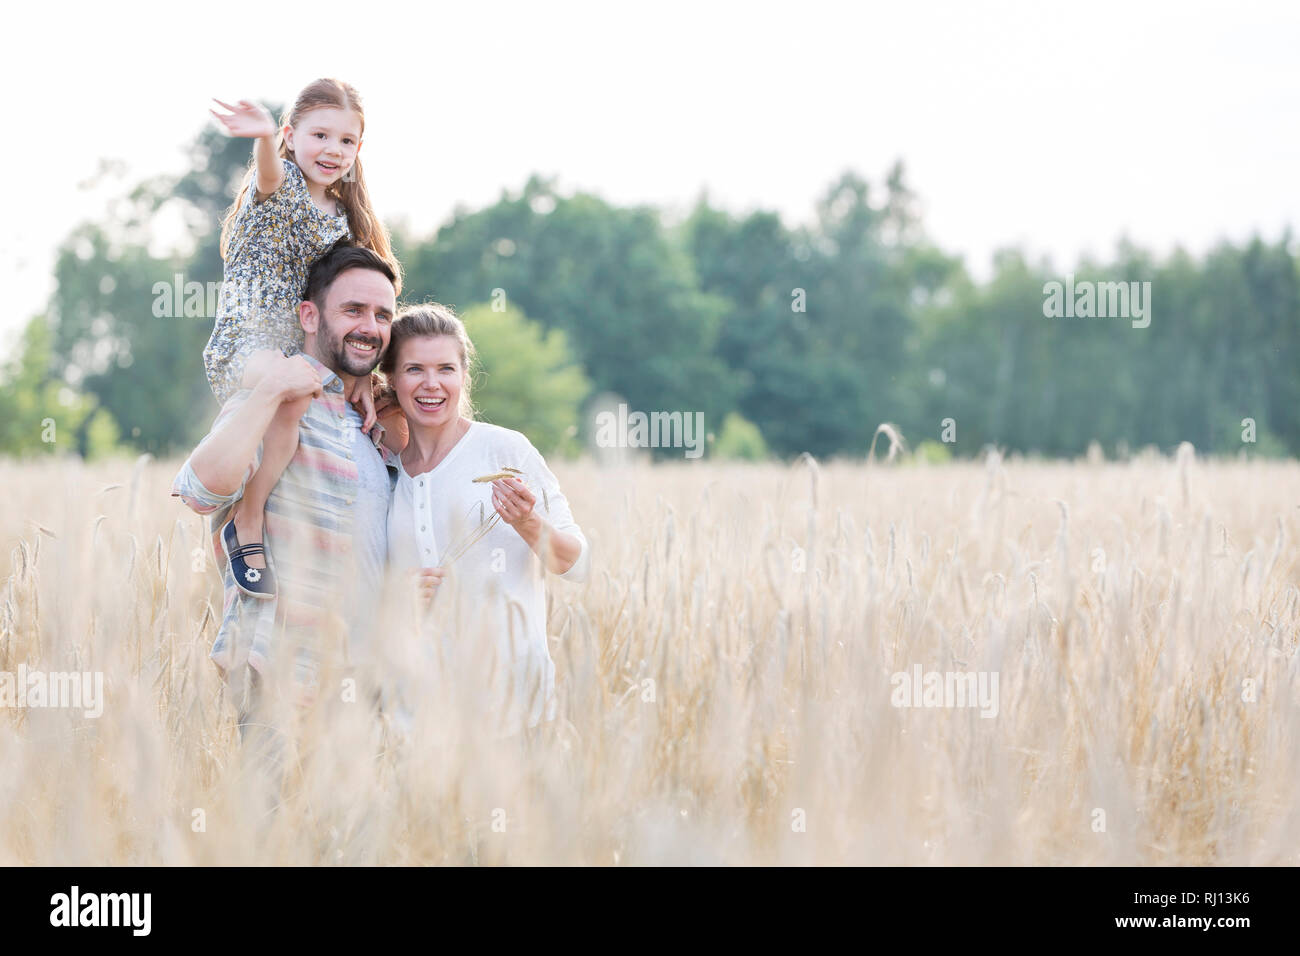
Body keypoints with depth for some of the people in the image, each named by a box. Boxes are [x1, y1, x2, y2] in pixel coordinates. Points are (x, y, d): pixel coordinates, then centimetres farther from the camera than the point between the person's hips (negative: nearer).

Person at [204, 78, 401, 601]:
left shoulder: (344, 219, 15)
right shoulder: (280, 184, -4)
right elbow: (270, 175, -31)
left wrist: (361, 374, 2)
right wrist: (264, 138, -56)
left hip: (303, 346, 8)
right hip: (247, 339, -8)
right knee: (291, 395, -38)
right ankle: (246, 528, -27)